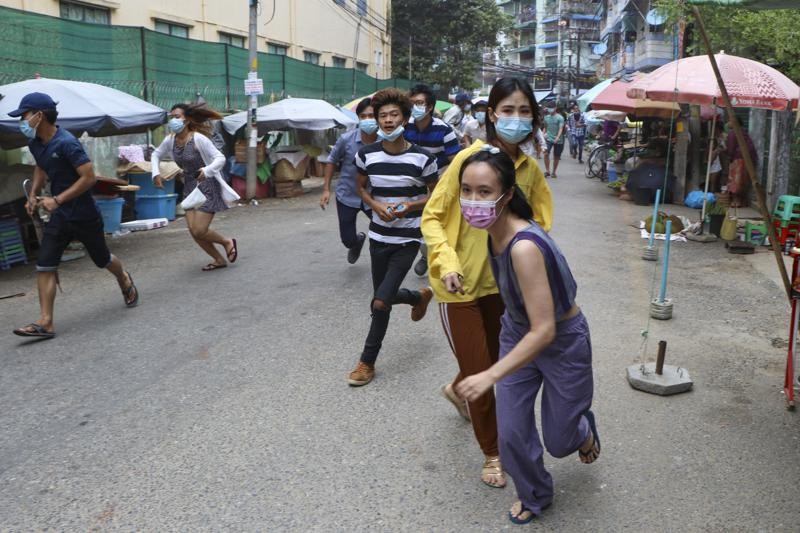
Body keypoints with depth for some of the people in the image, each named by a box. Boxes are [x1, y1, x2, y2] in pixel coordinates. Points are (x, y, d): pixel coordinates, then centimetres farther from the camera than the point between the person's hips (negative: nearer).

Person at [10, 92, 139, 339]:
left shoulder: (66, 143, -22)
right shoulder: (35, 143, 3)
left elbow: (89, 177, -24)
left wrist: (57, 200, -22)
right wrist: (33, 194, 9)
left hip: (84, 214, -7)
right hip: (60, 216, 7)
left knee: (102, 259, 13)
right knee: (44, 266, -4)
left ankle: (125, 280, 45)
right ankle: (46, 322, -3)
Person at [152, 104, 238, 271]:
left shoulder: (198, 138, -19)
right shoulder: (170, 140, -1)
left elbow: (220, 158, -24)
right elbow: (156, 155, 16)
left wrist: (207, 170, -41)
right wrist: (156, 173, 0)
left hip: (207, 186, -7)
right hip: (189, 186, 7)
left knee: (199, 231, -11)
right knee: (193, 231, 3)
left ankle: (227, 241, 18)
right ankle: (219, 260, 21)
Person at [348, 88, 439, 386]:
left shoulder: (422, 158, -11)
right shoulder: (367, 154, -4)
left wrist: (410, 206, -18)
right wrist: (376, 206, -9)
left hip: (407, 239, -4)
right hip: (378, 236, 4)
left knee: (380, 303, -9)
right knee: (384, 297, 13)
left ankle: (367, 361, 11)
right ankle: (420, 296, 47)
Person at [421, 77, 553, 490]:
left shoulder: (530, 169, -1)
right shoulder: (470, 158, -18)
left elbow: (538, 223, 11)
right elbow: (432, 218, -13)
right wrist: (447, 262, -28)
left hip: (500, 283, 6)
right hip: (461, 286, -6)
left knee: (492, 361, 23)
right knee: (480, 375, 1)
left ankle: (456, 389, 58)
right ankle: (492, 454, 25)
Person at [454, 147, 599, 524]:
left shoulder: (524, 247, -38)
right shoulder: (495, 229, -15)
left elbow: (545, 331, -36)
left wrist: (490, 376, -36)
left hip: (563, 341, -6)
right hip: (518, 332, 6)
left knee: (559, 441, 11)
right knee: (511, 435, 7)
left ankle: (583, 429, 48)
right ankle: (535, 496, 35)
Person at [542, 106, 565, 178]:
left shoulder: (560, 118, -7)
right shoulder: (546, 117, 8)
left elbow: (561, 129, -17)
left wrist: (558, 137, -32)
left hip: (558, 140, -2)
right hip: (549, 138, 2)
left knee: (556, 156, 6)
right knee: (546, 153, -17)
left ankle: (554, 172, 20)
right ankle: (547, 171, -9)